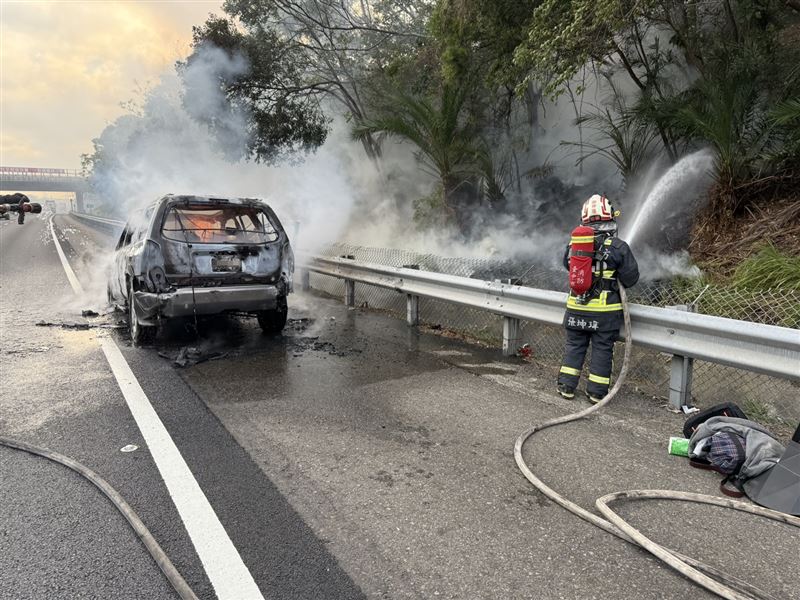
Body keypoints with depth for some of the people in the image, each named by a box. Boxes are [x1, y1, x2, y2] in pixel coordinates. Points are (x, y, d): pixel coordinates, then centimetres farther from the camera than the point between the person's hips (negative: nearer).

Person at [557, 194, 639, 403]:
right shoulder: (618, 247, -11)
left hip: (576, 307, 3)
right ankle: (597, 391, 16)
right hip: (605, 311, -3)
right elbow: (631, 278, -6)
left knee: (574, 345, 15)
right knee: (602, 349, 9)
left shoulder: (574, 243, -2)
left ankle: (566, 386, 19)